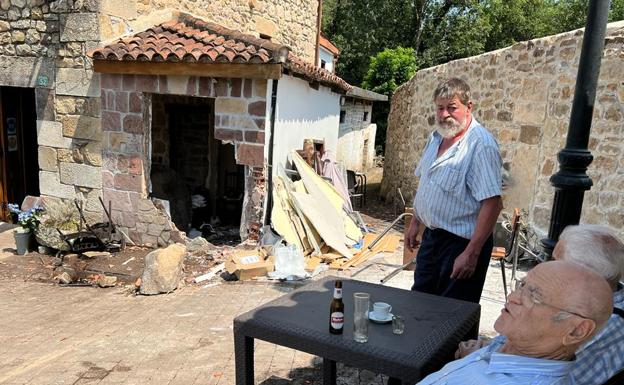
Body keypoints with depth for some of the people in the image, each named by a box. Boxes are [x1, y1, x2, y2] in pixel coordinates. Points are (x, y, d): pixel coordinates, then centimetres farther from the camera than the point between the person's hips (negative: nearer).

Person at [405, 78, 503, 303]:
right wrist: (415, 223, 16)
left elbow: (492, 204, -25)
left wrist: (471, 253, -25)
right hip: (431, 236, 8)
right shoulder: (436, 138, 7)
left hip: (461, 242, -8)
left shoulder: (481, 145, -20)